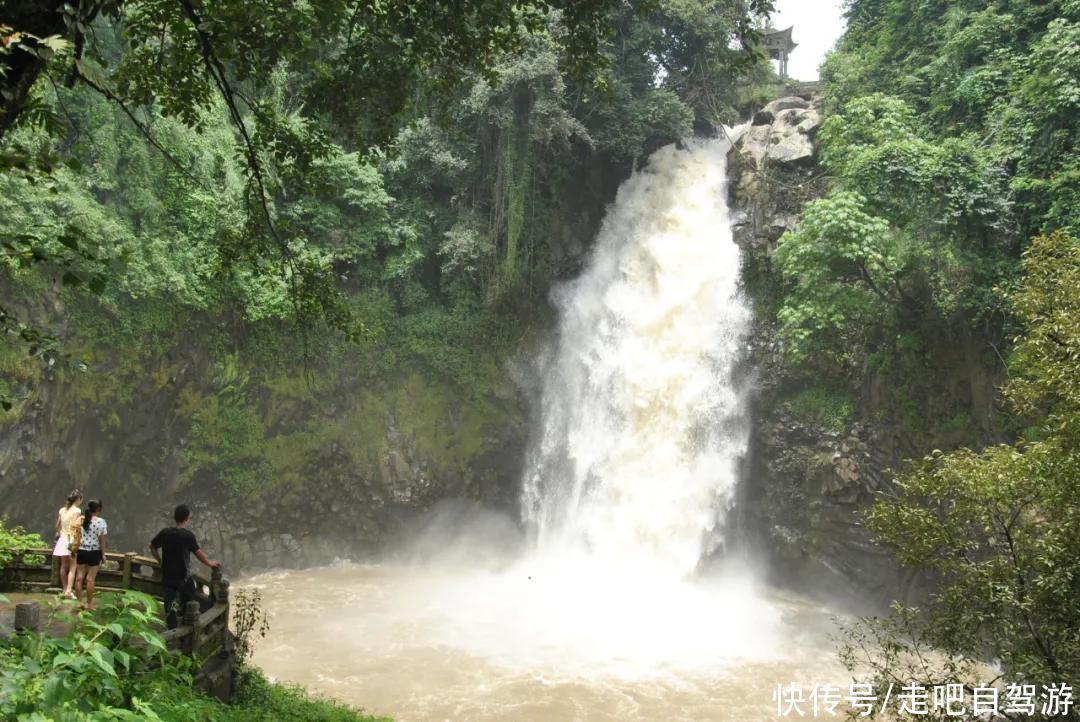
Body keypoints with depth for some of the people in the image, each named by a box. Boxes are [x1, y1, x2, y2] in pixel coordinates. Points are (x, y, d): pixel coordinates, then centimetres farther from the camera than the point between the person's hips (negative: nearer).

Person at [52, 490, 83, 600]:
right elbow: (74, 526, -22)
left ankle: (64, 589, 22)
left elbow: (57, 526, 12)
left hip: (62, 539, 6)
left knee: (64, 566, 14)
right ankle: (69, 590, -14)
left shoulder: (62, 510, 6)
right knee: (72, 567, -4)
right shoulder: (77, 511, -12)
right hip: (72, 540, -6)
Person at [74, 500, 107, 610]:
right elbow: (101, 539, -11)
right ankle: (89, 603, 8)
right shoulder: (100, 521, -12)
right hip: (94, 552, -4)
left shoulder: (81, 520, 2)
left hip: (81, 551, 4)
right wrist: (103, 554, -3)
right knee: (90, 578, 2)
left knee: (79, 577, 10)